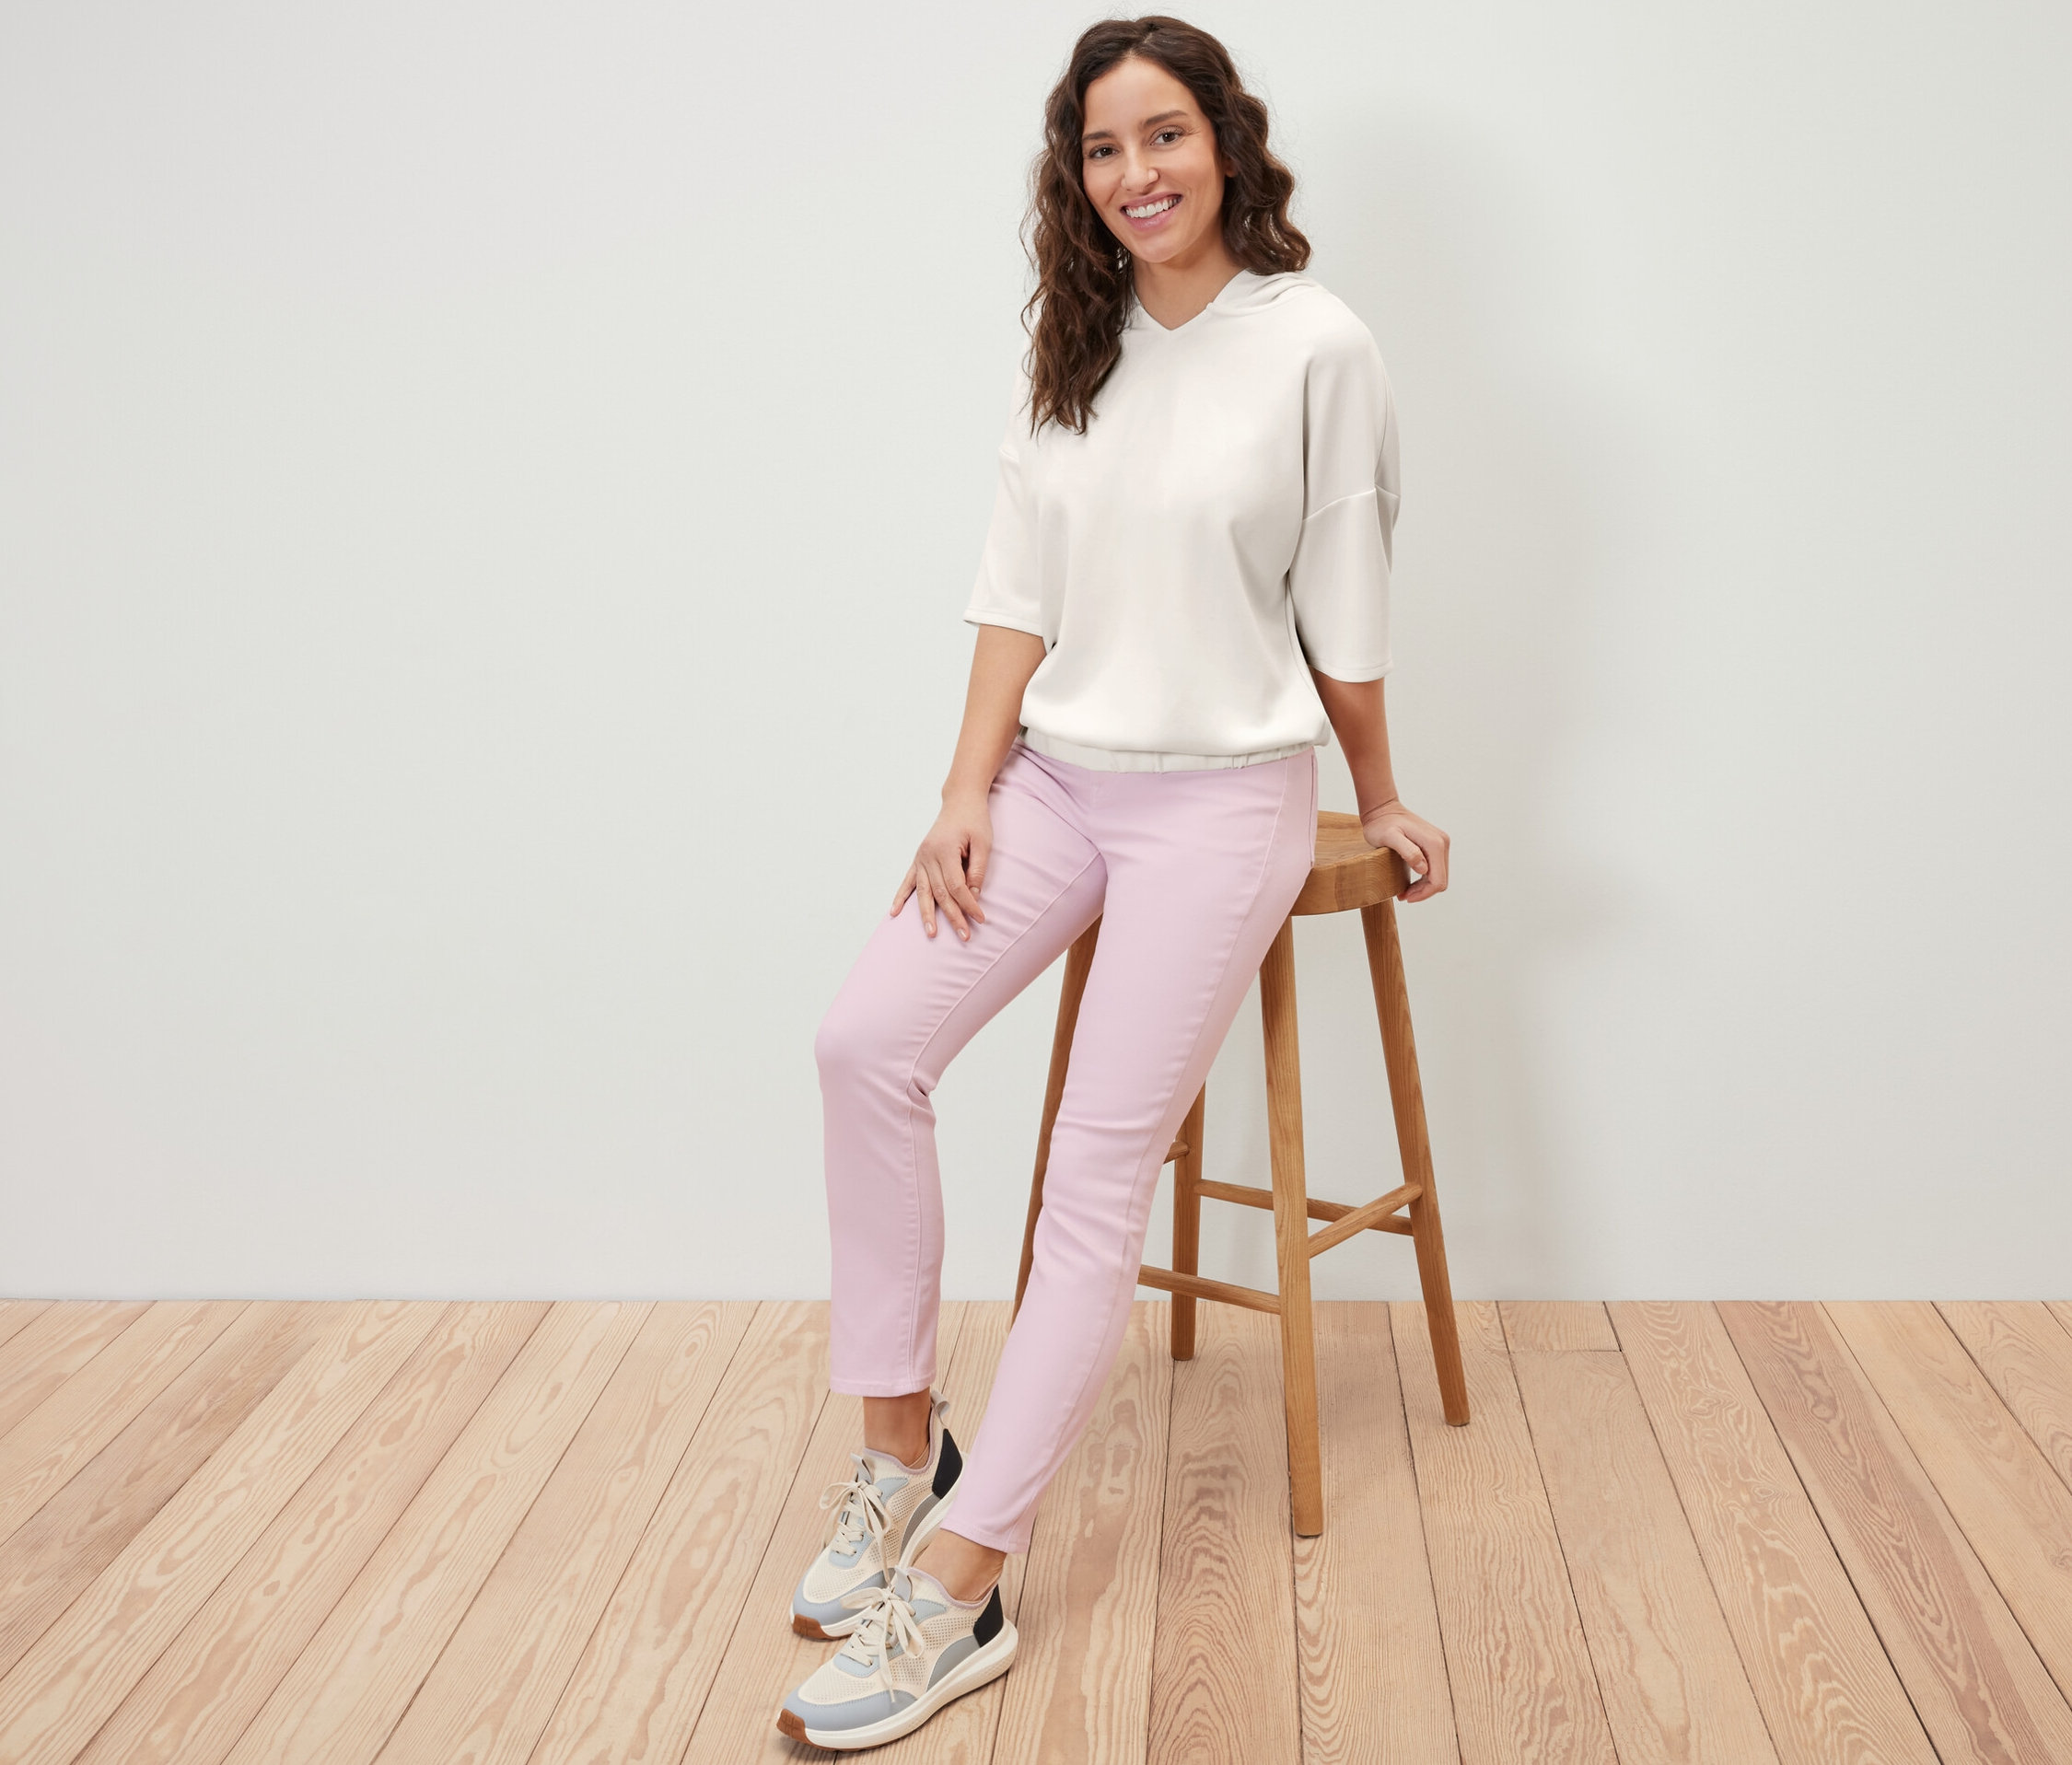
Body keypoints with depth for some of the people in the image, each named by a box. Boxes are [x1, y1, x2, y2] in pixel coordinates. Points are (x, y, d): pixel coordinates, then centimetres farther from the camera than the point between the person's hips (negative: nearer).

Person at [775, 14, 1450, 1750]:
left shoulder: (1317, 349, -7)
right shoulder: (1077, 351, 9)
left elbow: (1344, 613, 0)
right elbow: (1020, 590, 7)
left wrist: (1379, 798, 9)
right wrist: (969, 791, -1)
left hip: (1222, 793, -5)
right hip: (1057, 774, 6)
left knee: (1099, 1177, -9)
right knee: (867, 1038, -12)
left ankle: (956, 1589, -6)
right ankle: (903, 1440, 4)